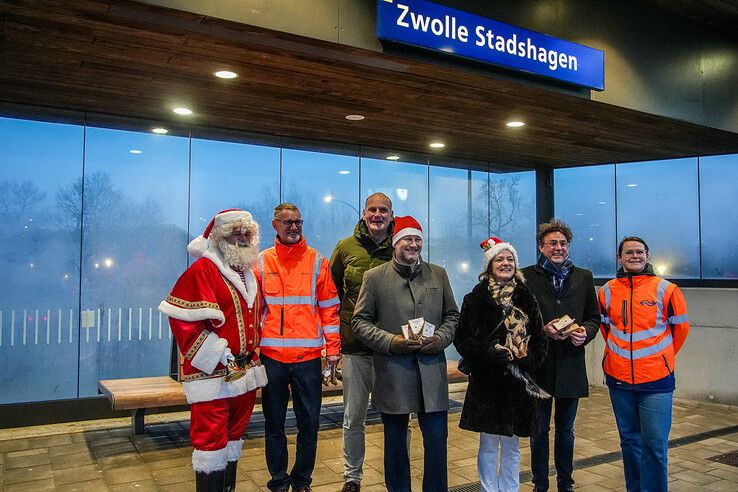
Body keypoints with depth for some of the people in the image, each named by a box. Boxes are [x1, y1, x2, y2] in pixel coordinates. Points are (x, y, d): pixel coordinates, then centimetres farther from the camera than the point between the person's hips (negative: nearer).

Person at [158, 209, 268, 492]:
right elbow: (183, 319, -18)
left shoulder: (249, 273, 13)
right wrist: (220, 354, -20)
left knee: (234, 435, 18)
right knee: (211, 439, -3)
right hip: (213, 374, -8)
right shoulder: (202, 270, -11)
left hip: (245, 370, 8)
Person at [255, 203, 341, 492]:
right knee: (274, 424, 10)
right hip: (272, 356, 1)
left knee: (309, 423, 8)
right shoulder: (262, 262, 5)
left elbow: (329, 307, 4)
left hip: (308, 357, 0)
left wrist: (333, 348, -1)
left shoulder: (317, 262, 3)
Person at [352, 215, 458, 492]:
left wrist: (440, 338, -5)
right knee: (395, 442, 12)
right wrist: (390, 341, -12)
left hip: (432, 372, 2)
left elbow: (452, 316, 15)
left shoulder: (438, 275, 10)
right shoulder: (375, 277, 2)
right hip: (392, 373, -1)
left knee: (437, 439, 4)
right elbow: (360, 320, 2)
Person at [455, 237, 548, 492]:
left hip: (519, 382, 2)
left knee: (512, 447, 12)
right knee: (488, 446, 7)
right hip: (486, 382, -2)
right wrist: (488, 354, -18)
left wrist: (528, 361, -12)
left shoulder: (526, 299, 7)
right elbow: (462, 339, -4)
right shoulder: (474, 299, -1)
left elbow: (539, 339, 7)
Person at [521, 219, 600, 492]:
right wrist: (542, 330, -17)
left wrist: (585, 332, -9)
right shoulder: (526, 276, -3)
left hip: (571, 365, 3)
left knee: (566, 431, 16)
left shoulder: (584, 277, 8)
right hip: (539, 365, -2)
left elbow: (594, 317, 11)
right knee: (539, 430, 10)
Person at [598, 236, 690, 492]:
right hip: (618, 379, 3)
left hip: (656, 379, -3)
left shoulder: (665, 289, -5)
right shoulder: (607, 291, 3)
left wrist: (661, 357, 12)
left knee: (655, 444, -2)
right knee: (629, 441, 14)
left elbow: (680, 327, 7)